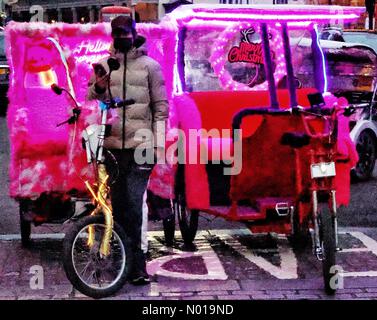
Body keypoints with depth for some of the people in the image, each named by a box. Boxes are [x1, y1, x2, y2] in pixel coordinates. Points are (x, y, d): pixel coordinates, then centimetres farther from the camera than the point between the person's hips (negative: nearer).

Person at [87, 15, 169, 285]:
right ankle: (128, 260, 17)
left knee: (134, 204, -10)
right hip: (112, 146, 3)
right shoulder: (103, 66, 12)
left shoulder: (150, 66, 5)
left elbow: (161, 106, 5)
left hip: (141, 144, -3)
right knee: (118, 204, 7)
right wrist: (98, 88, -8)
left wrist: (159, 143, -3)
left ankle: (136, 265, -6)